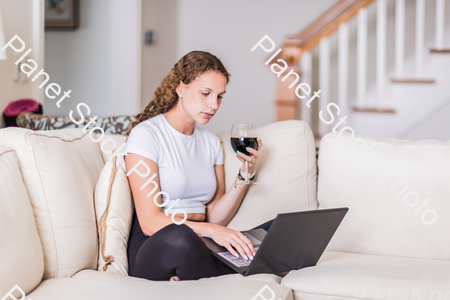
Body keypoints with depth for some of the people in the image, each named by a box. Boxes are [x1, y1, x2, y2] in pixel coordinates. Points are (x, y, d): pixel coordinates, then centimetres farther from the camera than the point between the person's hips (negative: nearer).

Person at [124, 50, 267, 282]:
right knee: (180, 237, -44)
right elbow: (150, 222, -14)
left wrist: (245, 174, 1)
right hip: (154, 249, -6)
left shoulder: (211, 142, 18)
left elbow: (215, 217, 13)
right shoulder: (146, 134, -5)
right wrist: (210, 230, -26)